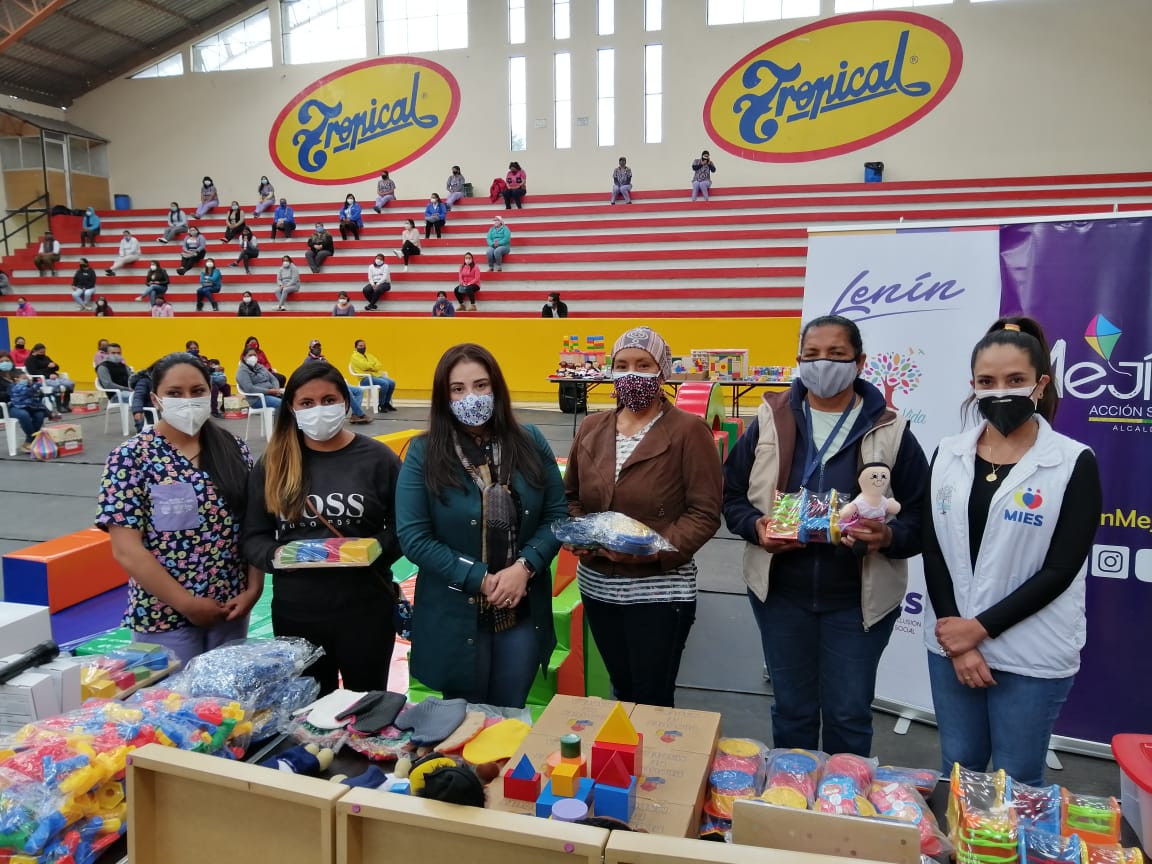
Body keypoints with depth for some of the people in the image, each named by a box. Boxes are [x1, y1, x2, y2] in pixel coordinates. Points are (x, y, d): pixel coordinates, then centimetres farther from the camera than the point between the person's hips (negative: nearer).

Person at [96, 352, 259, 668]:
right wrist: (187, 603, -14)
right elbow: (126, 550, -13)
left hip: (231, 609, 4)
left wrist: (253, 589, -6)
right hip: (164, 615, -3)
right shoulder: (130, 458, -9)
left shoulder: (234, 451, 2)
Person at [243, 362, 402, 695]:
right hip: (294, 612, 2)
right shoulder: (273, 464, 3)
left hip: (365, 610, -2)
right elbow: (253, 536, 5)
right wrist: (275, 555, -16)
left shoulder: (377, 458, -3)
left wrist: (374, 549, -19)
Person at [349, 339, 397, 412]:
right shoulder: (355, 357, 1)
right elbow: (365, 366, -15)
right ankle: (380, 405, -17)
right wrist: (374, 365, 2)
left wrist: (371, 366, -10)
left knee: (392, 383, -15)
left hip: (376, 375, 7)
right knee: (385, 383, -29)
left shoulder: (369, 355, 23)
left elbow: (379, 365, 10)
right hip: (365, 378, -7)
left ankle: (386, 403, 0)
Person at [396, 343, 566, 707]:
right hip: (455, 617, -2)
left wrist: (524, 567, -15)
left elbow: (557, 515, 1)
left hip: (524, 612, 2)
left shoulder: (530, 443, 0)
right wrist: (481, 579, -17)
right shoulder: (424, 453, -8)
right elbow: (413, 537, -12)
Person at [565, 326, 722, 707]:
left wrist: (652, 549, -24)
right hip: (597, 585, 5)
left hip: (659, 589, -5)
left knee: (653, 702, 5)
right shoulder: (592, 428, 5)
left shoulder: (689, 430, -11)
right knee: (623, 691, 21)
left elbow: (705, 512, -14)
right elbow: (571, 495, 14)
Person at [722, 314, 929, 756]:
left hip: (858, 600, -1)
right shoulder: (770, 420, 1)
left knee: (849, 716, 12)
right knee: (791, 710, 17)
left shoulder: (889, 432, -3)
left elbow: (920, 517, -1)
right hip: (780, 592, 2)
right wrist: (757, 527, -14)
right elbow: (732, 495, 5)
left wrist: (888, 536, -22)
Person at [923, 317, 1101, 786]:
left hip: (1032, 655, -3)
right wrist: (957, 637, -8)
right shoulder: (949, 454, 3)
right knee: (958, 770, 15)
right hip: (952, 642, 3)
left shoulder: (1074, 463, -7)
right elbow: (933, 551, 0)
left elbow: (1060, 569, -11)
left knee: (1017, 781, 9)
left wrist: (981, 627, -13)